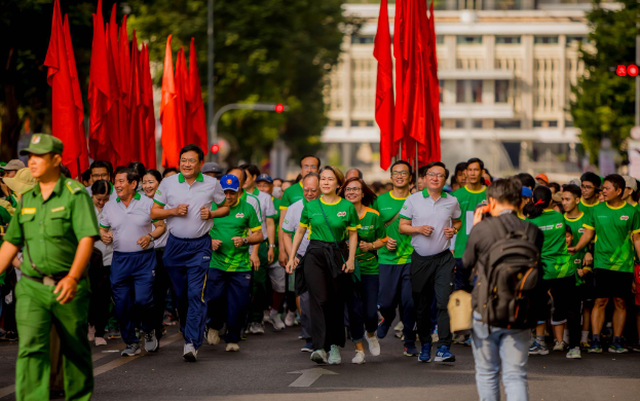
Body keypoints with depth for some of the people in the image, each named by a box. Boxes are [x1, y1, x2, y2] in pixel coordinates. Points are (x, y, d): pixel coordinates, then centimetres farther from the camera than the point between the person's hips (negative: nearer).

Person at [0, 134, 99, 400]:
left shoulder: (75, 194, -6)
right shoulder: (26, 199, 11)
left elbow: (87, 238, -16)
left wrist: (73, 277, -27)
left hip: (68, 287, -3)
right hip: (31, 286, 3)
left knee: (75, 348, 10)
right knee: (30, 347, -12)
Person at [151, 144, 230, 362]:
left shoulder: (212, 184, 1)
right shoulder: (168, 183, 2)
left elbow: (225, 207, 13)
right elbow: (154, 213, 6)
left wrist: (211, 214, -7)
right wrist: (174, 211, -12)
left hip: (200, 246, -2)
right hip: (175, 244, 2)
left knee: (196, 293, -12)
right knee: (180, 294, 9)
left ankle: (192, 343, -16)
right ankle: (186, 325, 33)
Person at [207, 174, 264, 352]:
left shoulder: (247, 208, 4)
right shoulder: (211, 206, 5)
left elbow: (259, 235, 7)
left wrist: (244, 240, -12)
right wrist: (210, 242, -7)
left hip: (241, 265, 0)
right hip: (216, 263, 0)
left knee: (239, 304, -2)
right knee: (214, 299, -8)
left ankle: (233, 339, 15)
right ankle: (214, 326, 24)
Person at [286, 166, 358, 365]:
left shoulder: (347, 207, 2)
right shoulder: (311, 206, 4)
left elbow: (353, 234, 7)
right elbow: (300, 231, 14)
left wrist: (351, 259, -2)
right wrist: (292, 257, 11)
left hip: (338, 255, 0)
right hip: (315, 254, 0)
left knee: (336, 302, 4)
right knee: (319, 299, -15)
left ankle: (335, 345, 19)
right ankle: (320, 348, -21)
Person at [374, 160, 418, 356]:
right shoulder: (381, 201, 7)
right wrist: (384, 240, -3)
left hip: (411, 258, -1)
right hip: (387, 259, 1)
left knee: (409, 303, -4)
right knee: (385, 301, -1)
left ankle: (410, 343, 10)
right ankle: (387, 318, 36)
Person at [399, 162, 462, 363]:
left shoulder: (452, 201, 6)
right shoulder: (413, 200, 1)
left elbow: (457, 221, 21)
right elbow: (402, 226, 4)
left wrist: (454, 229, -1)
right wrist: (419, 229, -14)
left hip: (443, 258, 0)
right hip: (420, 258, 0)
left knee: (445, 301, -13)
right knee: (421, 305, 7)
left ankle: (443, 348, -15)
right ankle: (425, 345, 22)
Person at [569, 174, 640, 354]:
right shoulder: (596, 210, 6)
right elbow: (588, 233, 9)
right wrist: (577, 247, -8)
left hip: (624, 264, 0)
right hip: (602, 263, 0)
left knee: (620, 302, 3)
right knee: (600, 301, -5)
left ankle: (617, 341, 9)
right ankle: (595, 341, -5)